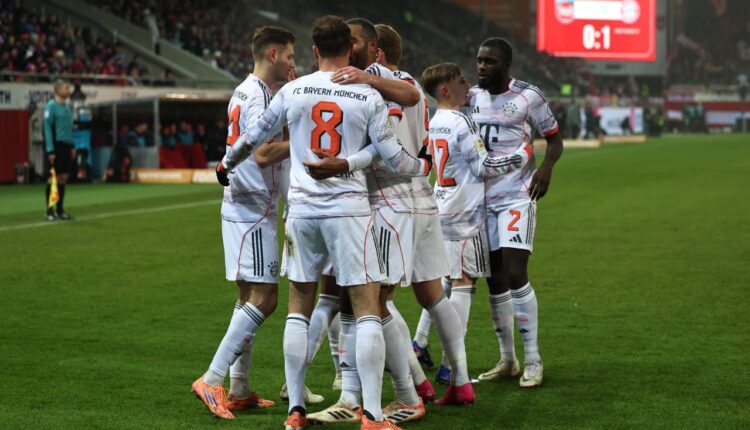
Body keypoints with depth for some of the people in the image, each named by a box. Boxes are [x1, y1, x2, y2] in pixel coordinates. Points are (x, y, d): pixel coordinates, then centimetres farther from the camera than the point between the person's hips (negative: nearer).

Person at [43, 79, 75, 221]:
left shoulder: (66, 107, 15)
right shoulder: (51, 106, -8)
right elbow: (47, 128, -12)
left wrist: (72, 146, 16)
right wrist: (50, 150, -17)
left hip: (66, 146, 8)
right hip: (55, 146, -7)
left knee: (63, 178, 9)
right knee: (52, 178, -5)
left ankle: (60, 210, 15)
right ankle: (49, 212, -1)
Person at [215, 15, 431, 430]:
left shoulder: (292, 91, 3)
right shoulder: (368, 96, -3)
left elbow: (253, 137, 16)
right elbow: (392, 156, 1)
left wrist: (226, 165, 35)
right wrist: (423, 165, 22)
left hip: (302, 209, 3)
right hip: (349, 209, -3)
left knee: (299, 311, 13)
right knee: (367, 312, 1)